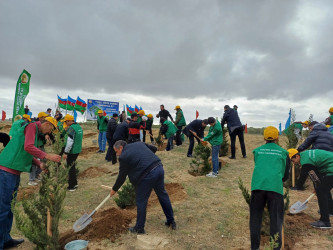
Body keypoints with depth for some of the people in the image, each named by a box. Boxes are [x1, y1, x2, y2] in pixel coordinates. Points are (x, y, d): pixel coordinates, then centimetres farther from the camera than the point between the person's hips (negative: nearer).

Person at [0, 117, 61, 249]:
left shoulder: (35, 130, 20)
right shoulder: (32, 126, -10)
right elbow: (28, 147, -24)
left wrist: (39, 164, 11)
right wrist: (47, 156, -24)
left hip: (13, 172, 10)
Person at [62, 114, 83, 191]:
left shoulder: (71, 128, -20)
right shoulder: (79, 126, 8)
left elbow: (70, 142, -24)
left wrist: (65, 152, -20)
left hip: (72, 151, -9)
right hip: (77, 150, 9)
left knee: (70, 168, 3)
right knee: (72, 166, 21)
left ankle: (71, 186, 12)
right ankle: (74, 183, 32)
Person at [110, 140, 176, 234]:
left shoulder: (123, 157, -1)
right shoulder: (139, 143, 17)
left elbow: (121, 177, 5)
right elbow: (154, 148, 24)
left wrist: (114, 189, 20)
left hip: (147, 175, -7)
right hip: (159, 167, 8)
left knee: (141, 202, 10)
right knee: (163, 195, 21)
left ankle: (139, 228, 26)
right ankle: (171, 221, 34)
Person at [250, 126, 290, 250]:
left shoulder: (257, 150, 17)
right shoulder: (283, 152, 15)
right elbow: (286, 174, 21)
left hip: (257, 185, 1)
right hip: (275, 186, -1)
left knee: (255, 217, 11)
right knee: (276, 219, 9)